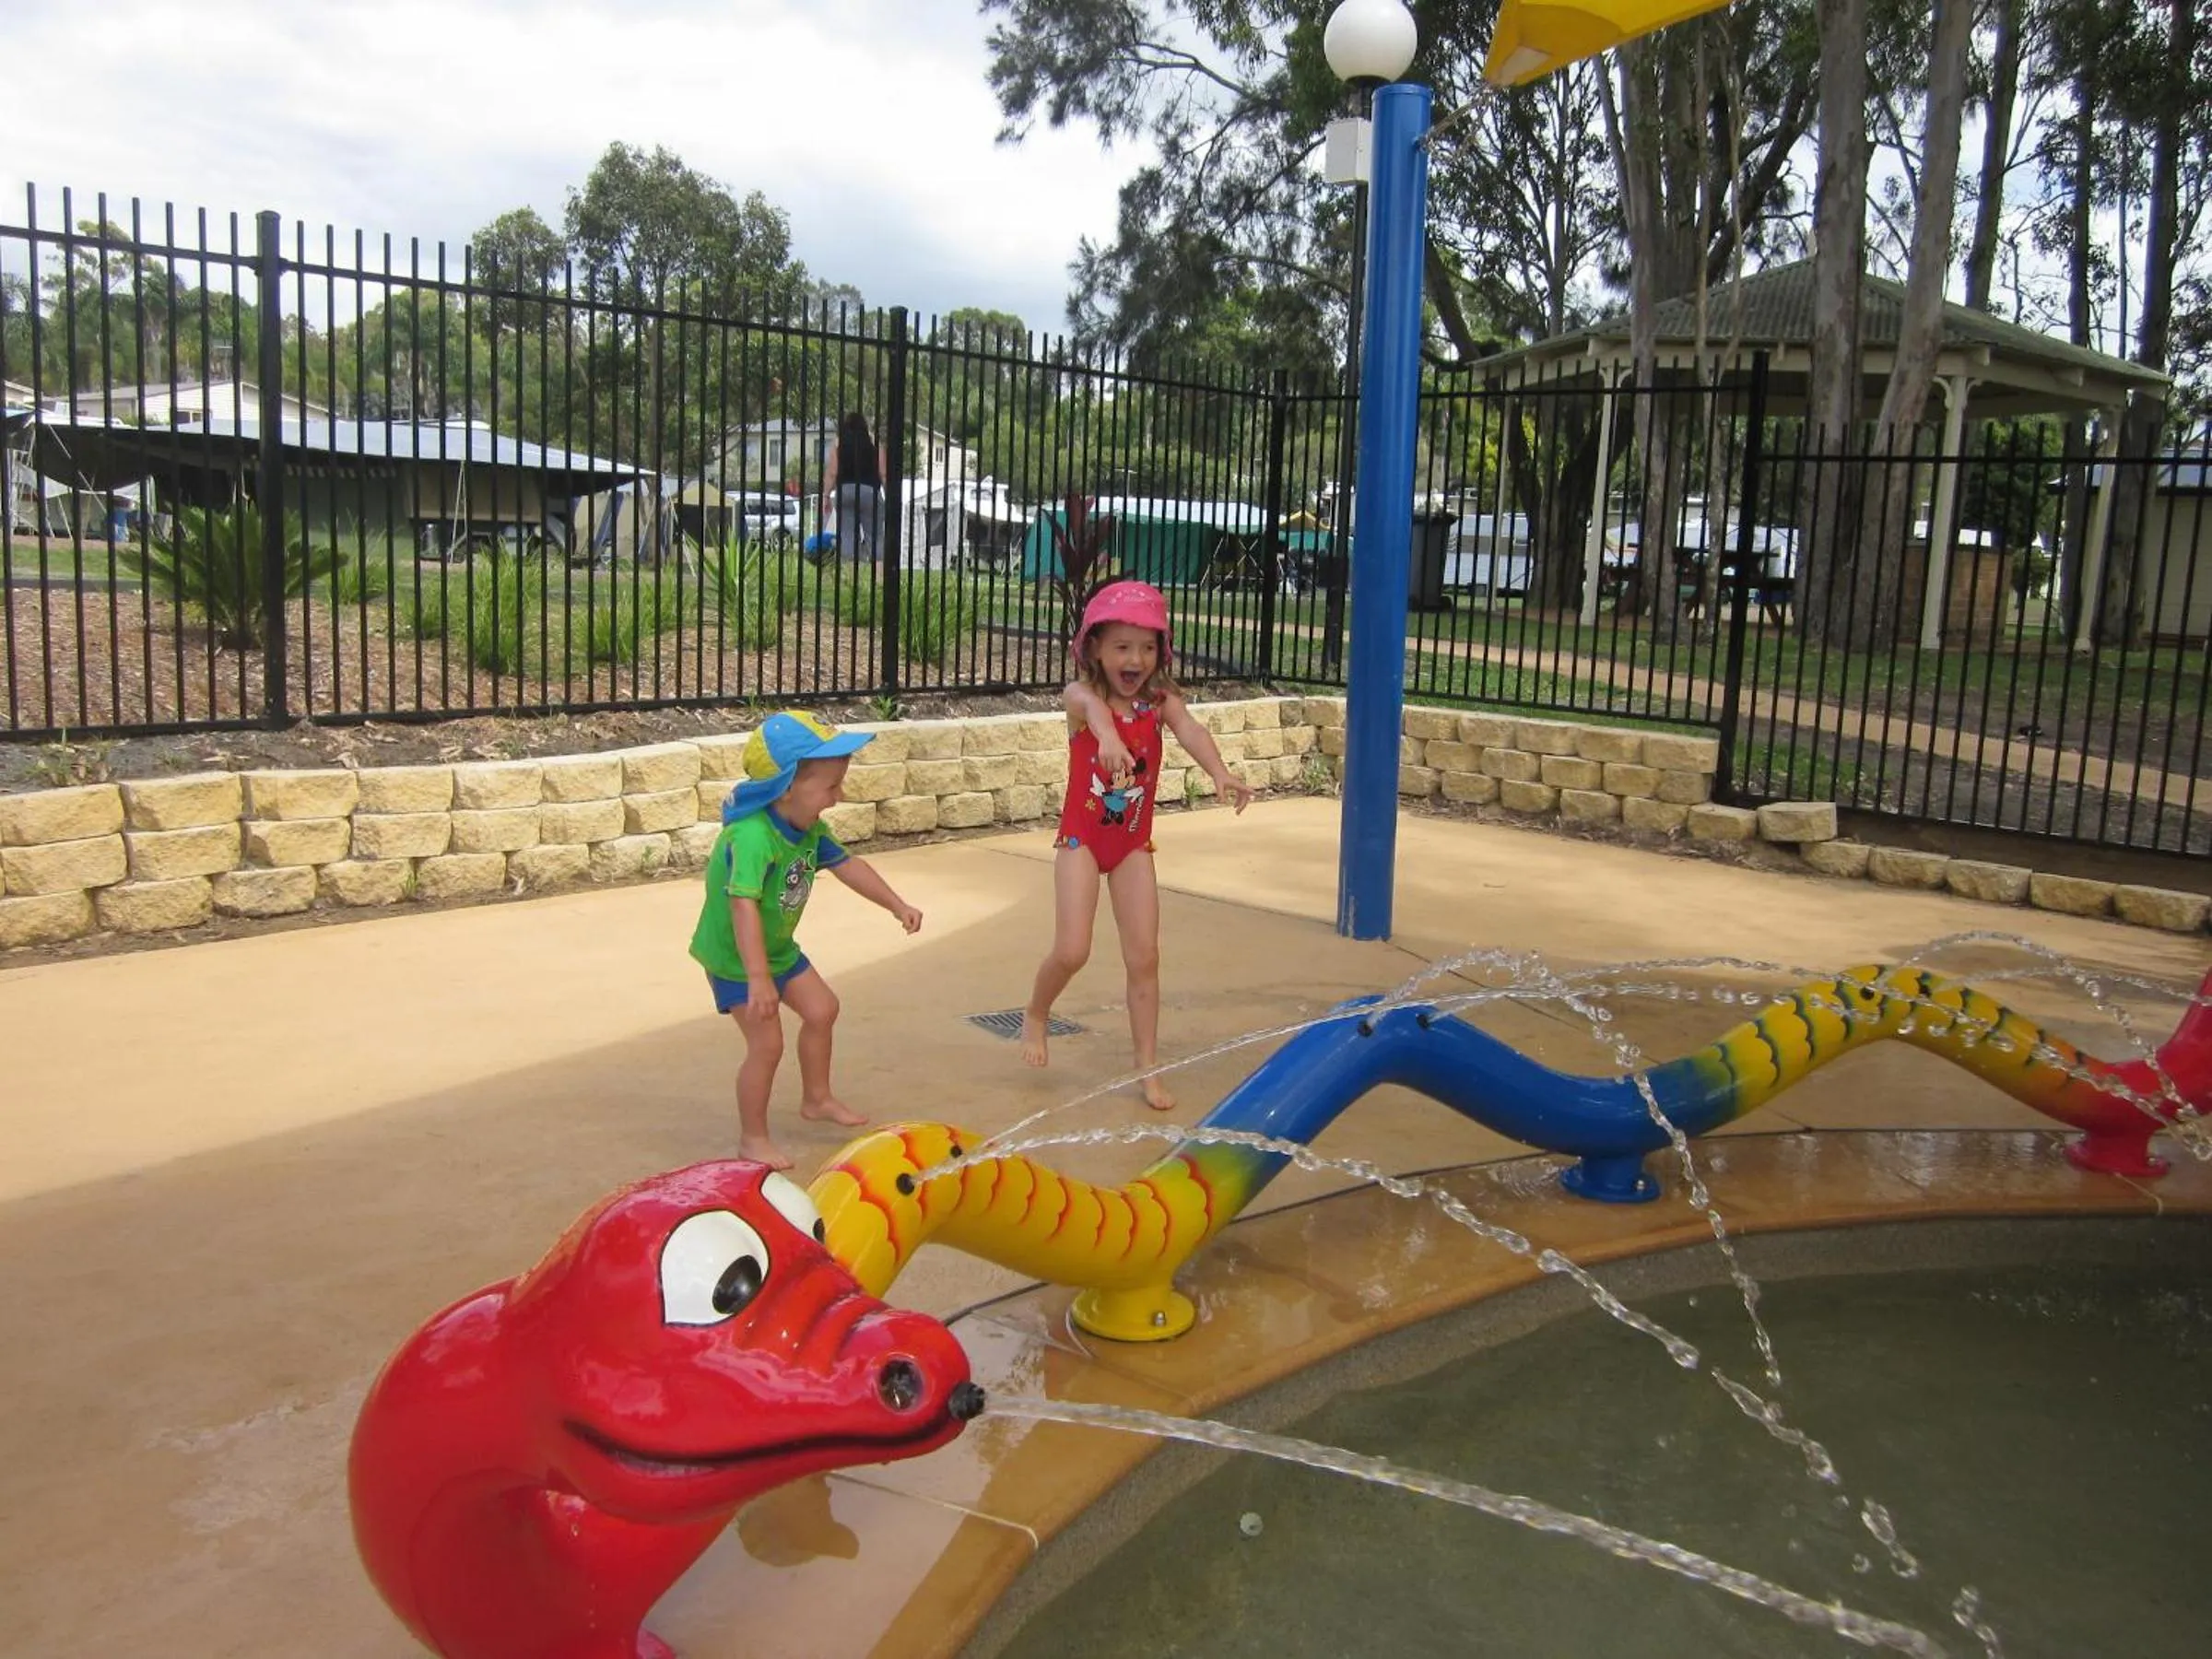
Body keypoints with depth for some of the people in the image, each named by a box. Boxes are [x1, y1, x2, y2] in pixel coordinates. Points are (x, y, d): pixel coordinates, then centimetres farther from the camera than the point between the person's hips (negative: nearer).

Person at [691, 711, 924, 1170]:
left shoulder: (809, 827, -8)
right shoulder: (752, 837, -37)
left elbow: (848, 866, 7)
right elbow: (744, 906, -45)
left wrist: (897, 905, 7)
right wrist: (758, 978, -50)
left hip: (779, 948, 9)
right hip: (735, 958, -9)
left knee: (822, 1010, 17)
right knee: (767, 1043, -8)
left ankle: (817, 1099, 38)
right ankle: (753, 1139, 11)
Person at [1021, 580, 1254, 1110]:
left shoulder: (1160, 700, -6)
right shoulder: (1080, 697, -14)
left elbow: (1189, 729, -27)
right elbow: (1093, 705, -39)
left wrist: (1220, 772, -49)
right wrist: (1107, 735, -65)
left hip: (1134, 844, 3)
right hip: (1082, 838, -3)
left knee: (1144, 956, 2)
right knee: (1071, 951, -10)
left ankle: (1148, 1068, 12)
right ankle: (1036, 1016, 22)